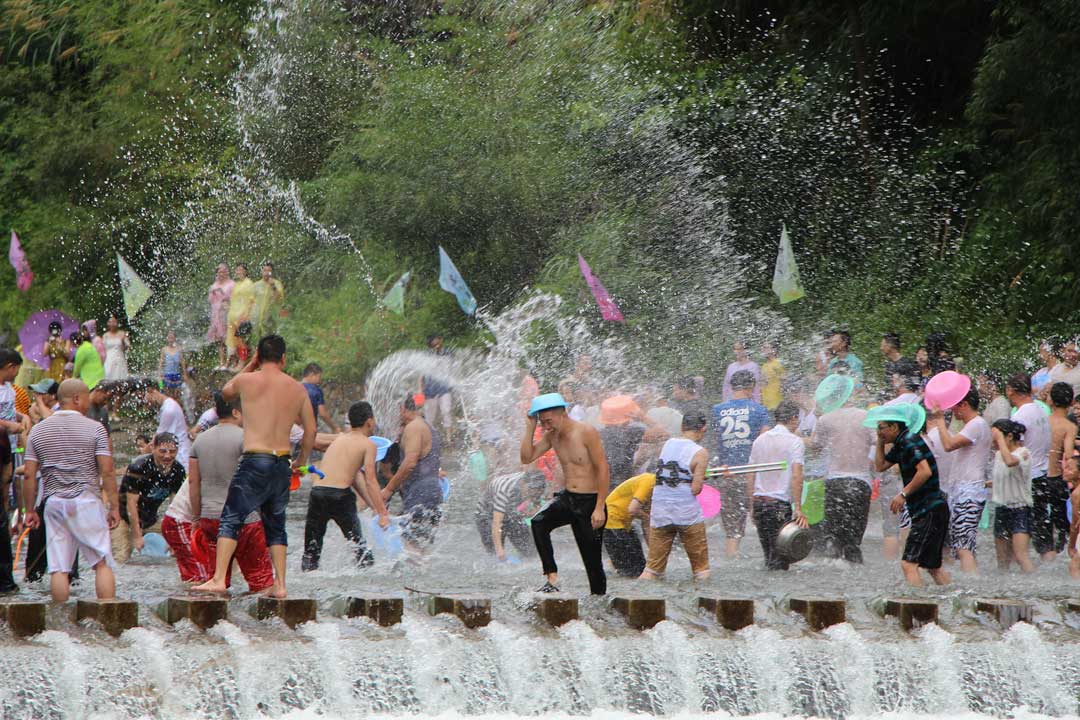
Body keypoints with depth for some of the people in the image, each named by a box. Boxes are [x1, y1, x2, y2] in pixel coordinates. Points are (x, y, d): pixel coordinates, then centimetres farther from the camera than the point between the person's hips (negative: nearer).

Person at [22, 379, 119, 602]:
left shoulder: (38, 430, 7)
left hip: (54, 502, 3)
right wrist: (114, 506, -1)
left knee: (58, 567, 2)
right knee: (102, 563, 0)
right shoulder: (94, 428, -2)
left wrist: (30, 510, 12)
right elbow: (107, 471, -7)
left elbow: (29, 475, 5)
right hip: (87, 500, -3)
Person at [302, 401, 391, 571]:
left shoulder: (339, 439, 22)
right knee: (359, 544, 10)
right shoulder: (368, 445, 3)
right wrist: (383, 513, -5)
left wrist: (375, 507, 26)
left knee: (311, 549, 9)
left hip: (317, 491, 5)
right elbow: (370, 481, -5)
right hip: (340, 496, -5)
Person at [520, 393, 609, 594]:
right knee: (539, 522, -24)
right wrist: (530, 428, -4)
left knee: (593, 560, -2)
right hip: (566, 498, 5)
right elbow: (526, 458, 5)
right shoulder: (552, 436, 6)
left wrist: (599, 508, -18)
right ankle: (552, 579, -25)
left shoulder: (587, 432, -13)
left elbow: (603, 469, -14)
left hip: (589, 501, -5)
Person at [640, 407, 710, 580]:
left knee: (653, 567, 8)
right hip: (688, 513, -4)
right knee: (701, 568, 9)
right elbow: (696, 489, -12)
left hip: (660, 513, 4)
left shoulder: (666, 445, 7)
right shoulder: (700, 453, -8)